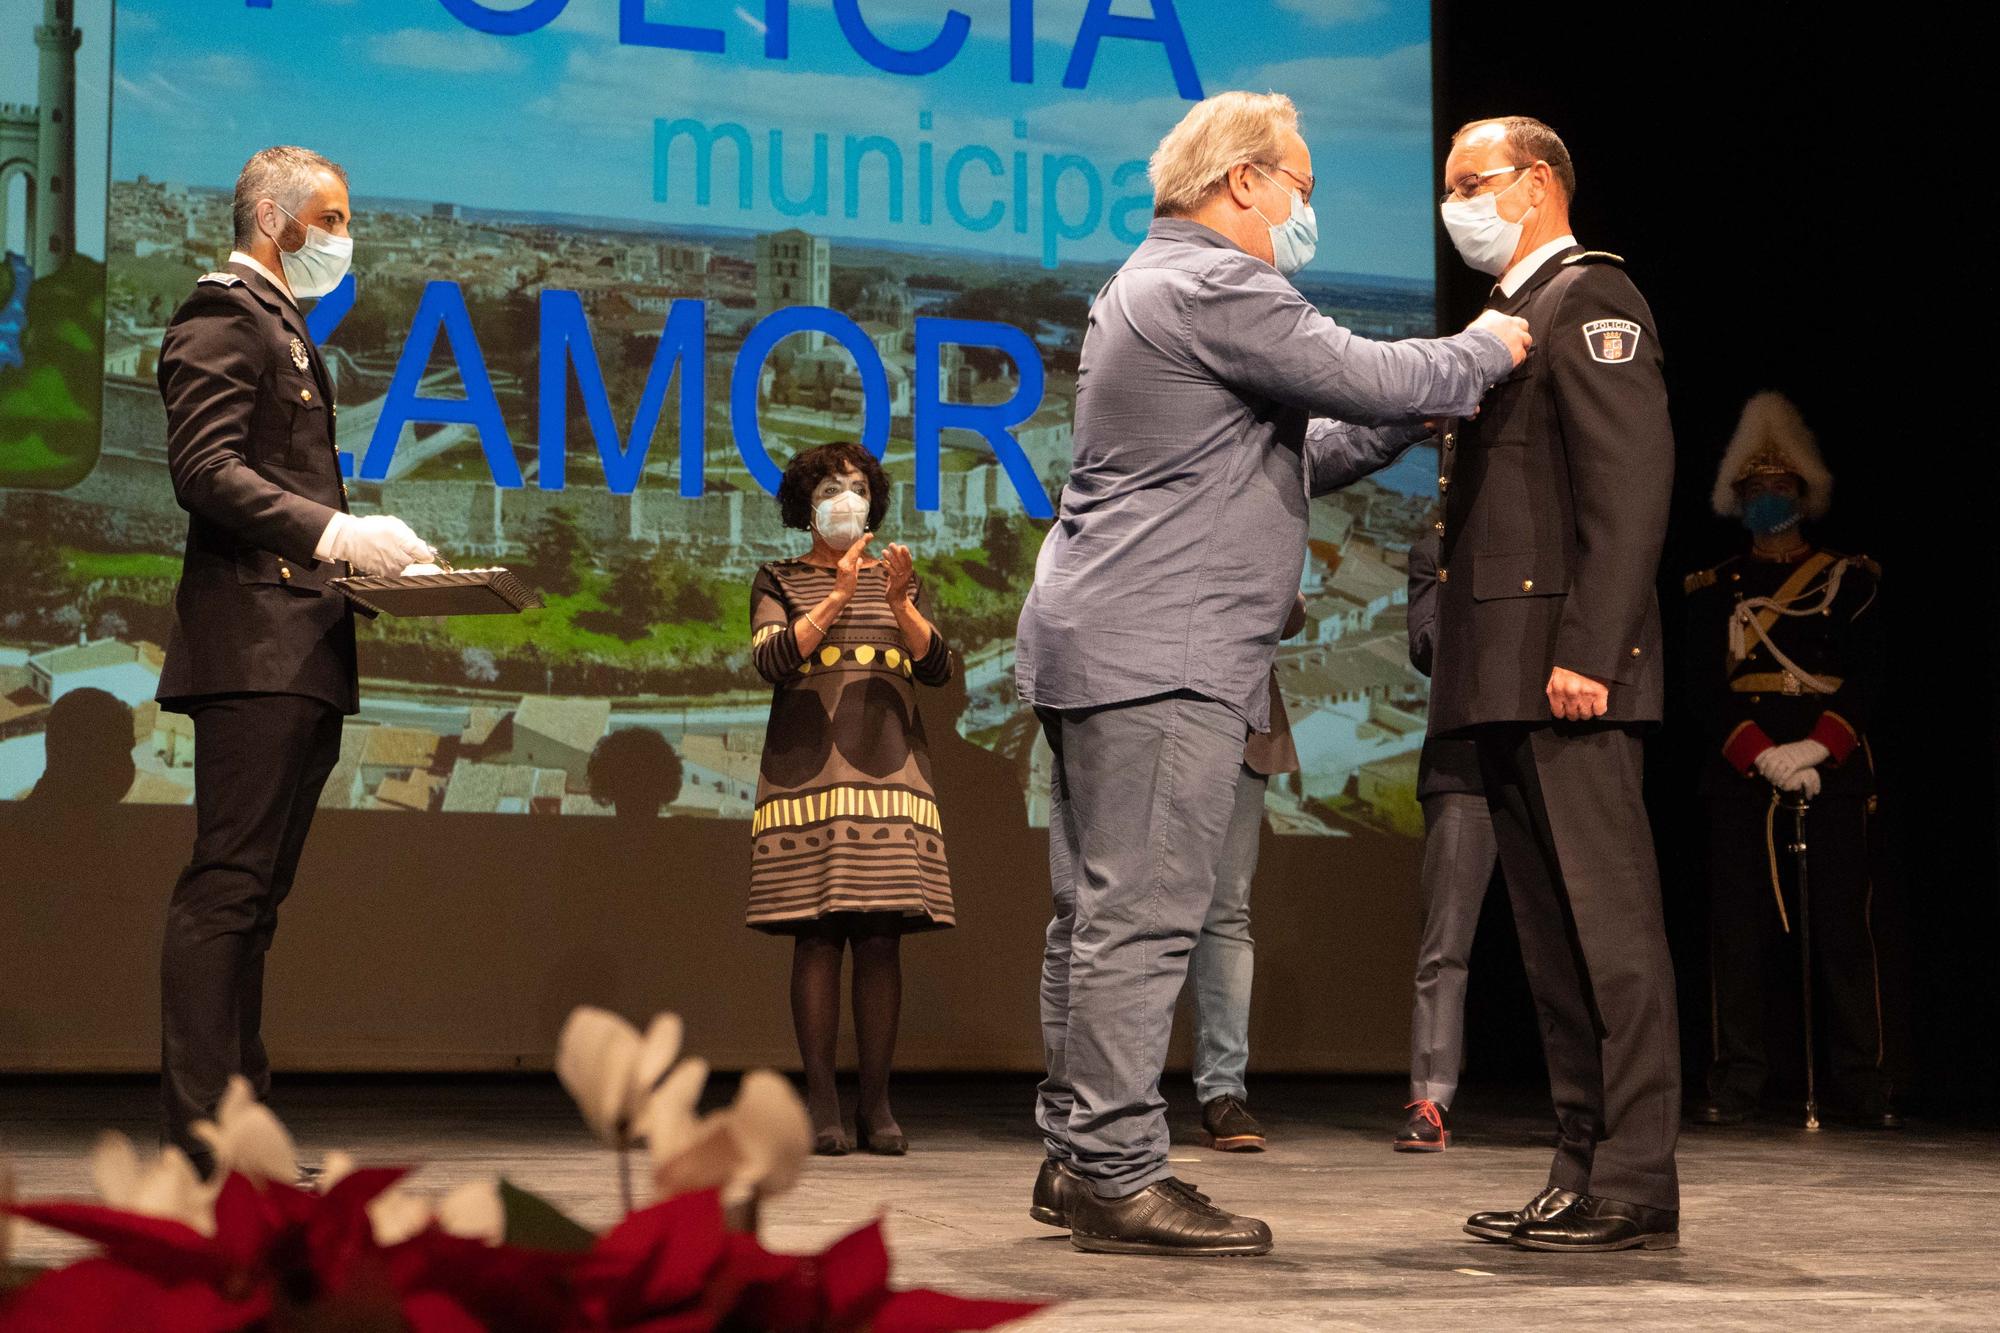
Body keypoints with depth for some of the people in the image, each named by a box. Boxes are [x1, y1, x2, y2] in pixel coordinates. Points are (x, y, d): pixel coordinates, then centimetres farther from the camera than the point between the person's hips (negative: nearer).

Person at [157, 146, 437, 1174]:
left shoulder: (285, 327, 26)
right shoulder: (223, 316, -4)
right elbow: (207, 472, -16)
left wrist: (361, 548, 12)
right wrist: (336, 534, -23)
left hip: (302, 648, 10)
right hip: (252, 644, -10)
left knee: (253, 892, 9)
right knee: (226, 884, -11)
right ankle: (199, 1135, -11)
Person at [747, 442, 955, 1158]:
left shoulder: (900, 579, 17)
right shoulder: (779, 581, 11)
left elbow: (937, 667, 4)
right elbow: (771, 658, -7)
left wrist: (899, 602, -12)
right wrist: (838, 597, -15)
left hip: (889, 774, 2)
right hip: (805, 773, -2)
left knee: (881, 938, -3)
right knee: (817, 937, -6)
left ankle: (877, 1105, 0)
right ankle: (821, 1103, -3)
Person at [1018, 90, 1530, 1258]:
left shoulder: (1164, 286, 26)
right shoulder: (1212, 288, -10)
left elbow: (1282, 457, 27)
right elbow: (1367, 378, -13)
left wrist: (1406, 426, 18)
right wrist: (1485, 352, 4)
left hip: (1106, 647, 11)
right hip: (1158, 657, -11)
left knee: (1100, 915, 11)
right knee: (1142, 916, -11)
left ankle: (1079, 1158, 16)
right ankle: (1117, 1174, -10)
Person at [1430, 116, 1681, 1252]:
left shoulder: (1590, 299, -4)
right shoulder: (1509, 321, 25)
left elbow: (1633, 486, -15)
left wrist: (1587, 651, -22)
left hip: (1565, 665, -10)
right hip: (1506, 682, 10)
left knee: (1609, 922, -9)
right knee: (1553, 931, 9)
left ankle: (1636, 1186, -8)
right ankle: (1587, 1169, 12)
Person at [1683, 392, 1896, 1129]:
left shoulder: (1850, 579, 10)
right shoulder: (1713, 589, 13)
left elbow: (1866, 679, 1)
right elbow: (1706, 689, 3)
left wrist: (1817, 746, -15)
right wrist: (1762, 756, -13)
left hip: (1832, 768, -1)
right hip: (1739, 772, 1)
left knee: (1843, 926, -4)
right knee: (1740, 928, -1)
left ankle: (1862, 1087, 1)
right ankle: (1736, 1085, 3)